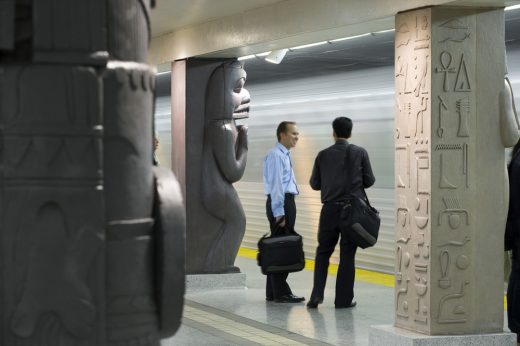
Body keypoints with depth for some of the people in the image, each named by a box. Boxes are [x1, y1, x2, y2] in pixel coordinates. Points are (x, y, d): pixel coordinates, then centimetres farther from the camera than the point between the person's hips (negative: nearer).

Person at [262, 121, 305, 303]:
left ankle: (273, 292, 18)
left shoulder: (285, 155, 18)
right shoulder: (276, 155, -13)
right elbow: (276, 184, -18)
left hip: (287, 201, 10)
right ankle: (281, 293, -6)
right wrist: (279, 213, -21)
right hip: (279, 203, -10)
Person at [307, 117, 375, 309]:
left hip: (330, 209, 1)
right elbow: (369, 181, -1)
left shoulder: (323, 155, 0)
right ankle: (343, 299, 6)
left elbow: (314, 183, 4)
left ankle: (317, 295, 2)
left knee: (323, 252, 12)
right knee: (347, 255, 4)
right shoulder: (360, 153, -4)